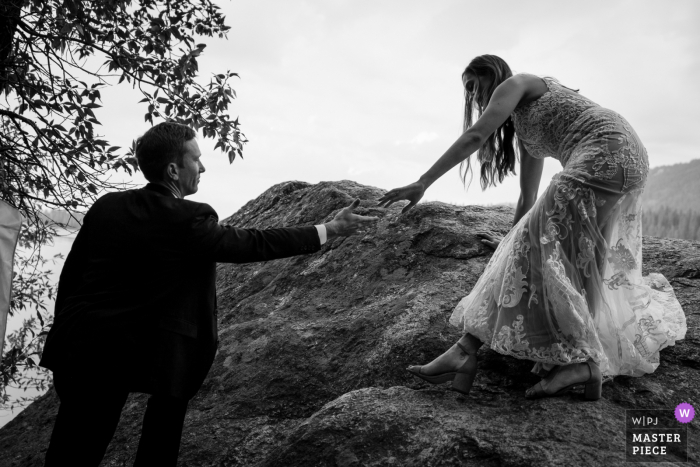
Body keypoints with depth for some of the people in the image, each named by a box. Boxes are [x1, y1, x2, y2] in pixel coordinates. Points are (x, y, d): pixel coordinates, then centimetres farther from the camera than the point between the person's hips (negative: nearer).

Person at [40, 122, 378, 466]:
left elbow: (70, 274, 7)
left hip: (76, 352, 6)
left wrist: (65, 333, 19)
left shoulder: (105, 206, 2)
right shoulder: (190, 220, -14)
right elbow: (255, 244, -8)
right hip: (124, 358, -5)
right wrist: (330, 230, 1)